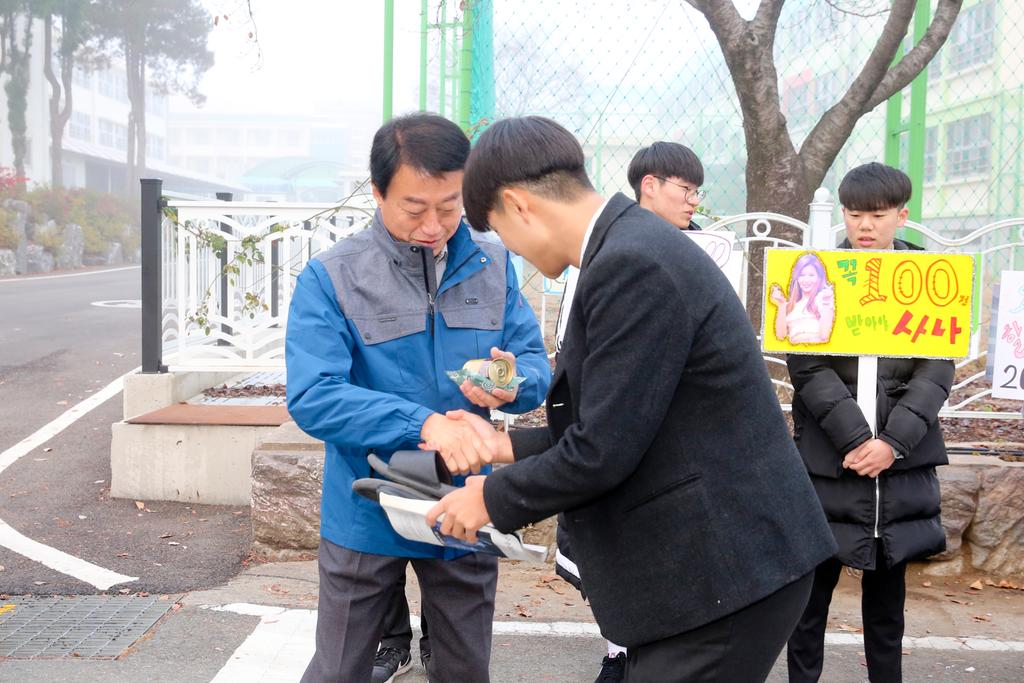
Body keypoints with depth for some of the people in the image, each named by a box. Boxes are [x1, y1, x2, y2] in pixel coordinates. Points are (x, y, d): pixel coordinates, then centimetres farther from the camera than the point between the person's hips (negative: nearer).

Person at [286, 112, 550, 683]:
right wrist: (424, 422, -33)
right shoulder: (330, 278, -12)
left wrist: (513, 383, -25)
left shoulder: (493, 265, -1)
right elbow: (312, 398, -21)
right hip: (367, 515, -3)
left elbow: (537, 365, 0)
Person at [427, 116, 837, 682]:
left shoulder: (631, 264, -21)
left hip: (726, 572, -10)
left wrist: (494, 497, -6)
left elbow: (603, 450, -21)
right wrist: (510, 446, 17)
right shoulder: (635, 244, 10)